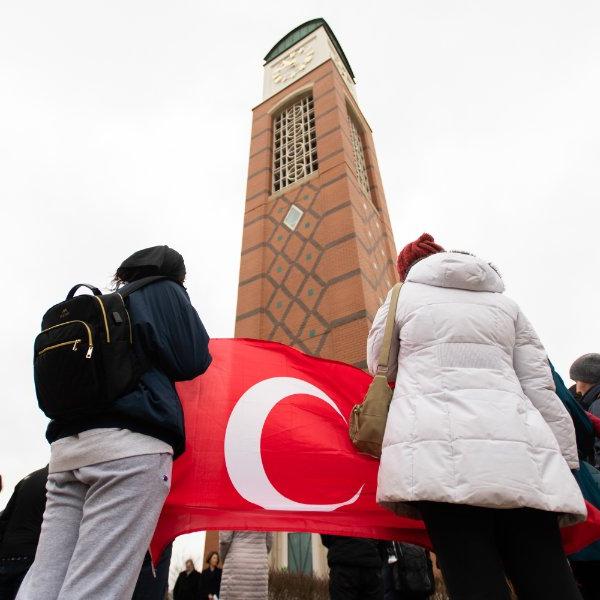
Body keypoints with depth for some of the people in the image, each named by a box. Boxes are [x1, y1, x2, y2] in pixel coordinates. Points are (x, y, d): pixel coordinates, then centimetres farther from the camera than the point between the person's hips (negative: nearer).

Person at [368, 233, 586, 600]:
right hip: (521, 451, 4)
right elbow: (541, 391, 16)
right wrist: (566, 464, 18)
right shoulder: (505, 303, 22)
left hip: (439, 444, -3)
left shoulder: (403, 296, 15)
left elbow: (380, 369, 22)